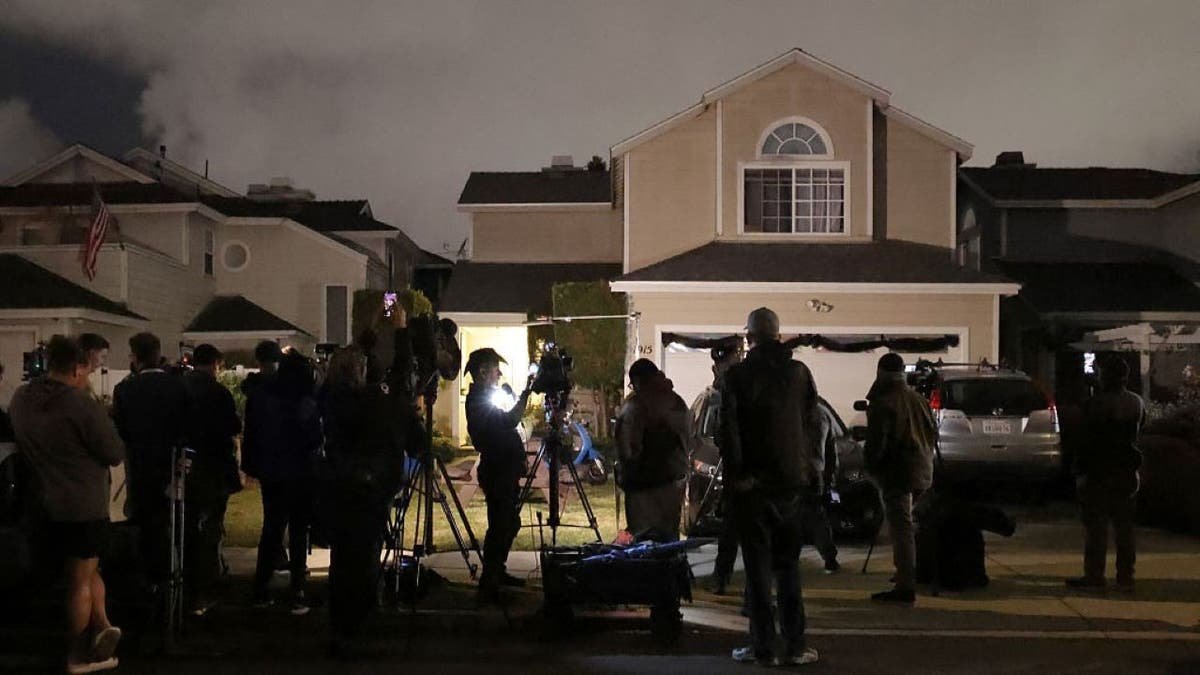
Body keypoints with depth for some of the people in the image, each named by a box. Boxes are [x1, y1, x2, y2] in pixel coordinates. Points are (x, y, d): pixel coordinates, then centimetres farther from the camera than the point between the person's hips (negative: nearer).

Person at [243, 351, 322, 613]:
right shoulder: (306, 403, -15)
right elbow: (316, 440, -11)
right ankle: (297, 594, 0)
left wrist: (252, 466, 13)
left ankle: (260, 591, 18)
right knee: (298, 532, 2)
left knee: (271, 529, 16)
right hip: (300, 475, -4)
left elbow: (250, 434, 6)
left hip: (270, 474, 4)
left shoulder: (258, 397, 0)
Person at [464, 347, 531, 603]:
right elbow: (509, 421, -26)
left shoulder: (484, 398, 17)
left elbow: (507, 423, 25)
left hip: (505, 471, 11)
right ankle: (488, 584, -10)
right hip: (497, 473, -11)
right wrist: (525, 393, -23)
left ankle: (497, 572, 29)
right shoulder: (479, 401, -15)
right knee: (500, 527, -12)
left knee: (510, 524, 19)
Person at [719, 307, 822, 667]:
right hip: (791, 482, 3)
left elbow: (729, 430, -10)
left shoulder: (738, 375, -8)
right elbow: (813, 426, 6)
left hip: (752, 483, -3)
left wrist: (733, 475, -3)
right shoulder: (799, 372, 3)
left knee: (758, 566, 2)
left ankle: (764, 647, 4)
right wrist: (812, 474, 12)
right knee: (788, 564, 11)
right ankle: (795, 646, 11)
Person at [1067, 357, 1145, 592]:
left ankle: (1094, 575, 1)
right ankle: (1125, 577, 11)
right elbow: (1137, 434, 13)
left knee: (1096, 525, 0)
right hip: (1127, 472, 6)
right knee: (1124, 526, 10)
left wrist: (1080, 471, -12)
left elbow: (1088, 440, -15)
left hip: (1099, 471, -6)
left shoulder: (1096, 403, -14)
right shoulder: (1138, 403, 5)